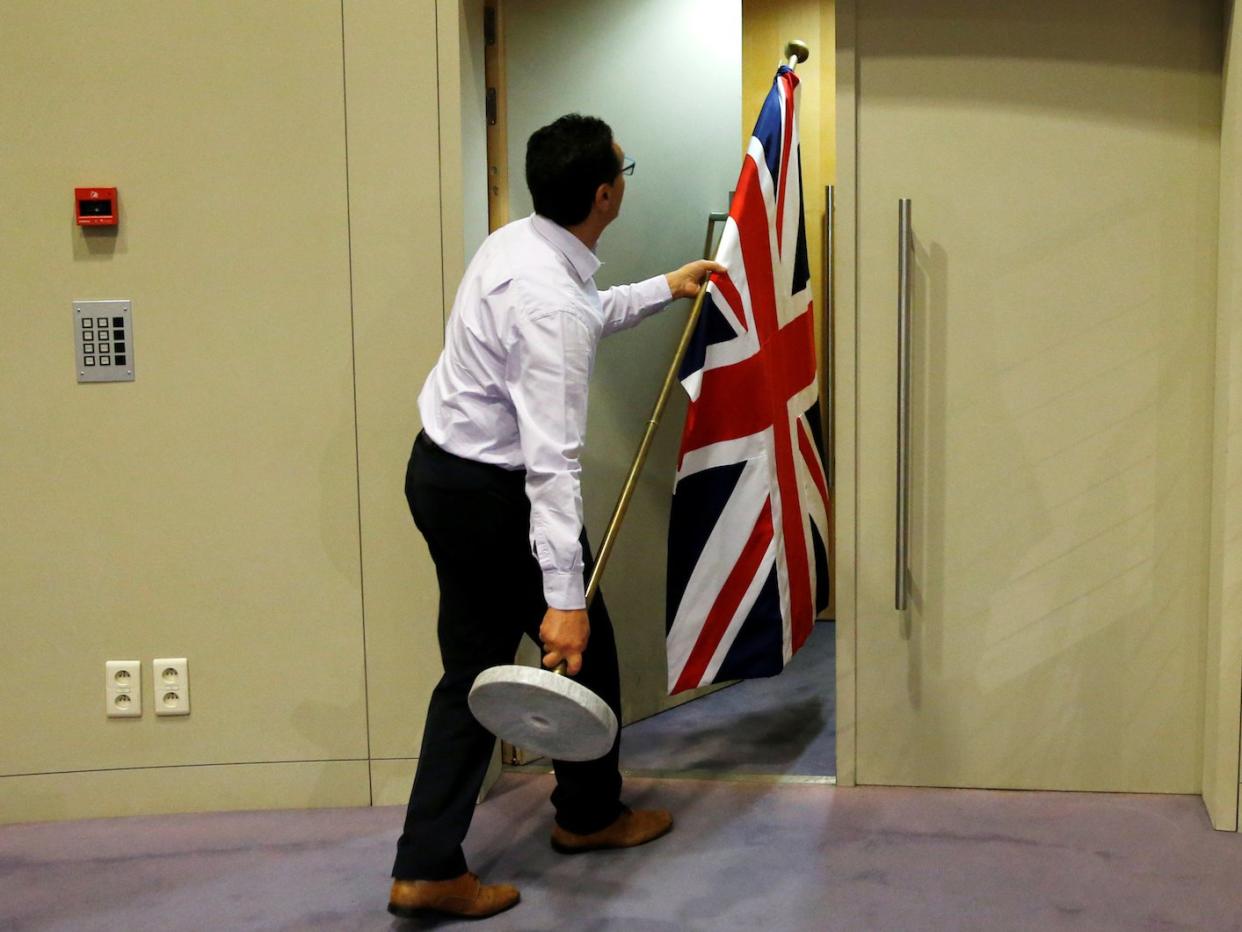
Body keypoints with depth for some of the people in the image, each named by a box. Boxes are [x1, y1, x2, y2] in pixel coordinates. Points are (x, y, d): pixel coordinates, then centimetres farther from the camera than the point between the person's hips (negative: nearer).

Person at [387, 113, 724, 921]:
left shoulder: (517, 244, 3)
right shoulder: (551, 302, -27)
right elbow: (551, 459, -32)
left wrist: (664, 290, 33)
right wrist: (562, 598, -33)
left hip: (442, 470, 9)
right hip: (492, 494, -9)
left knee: (473, 669, 13)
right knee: (581, 644, 14)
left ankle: (428, 867, 13)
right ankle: (589, 814, 36)